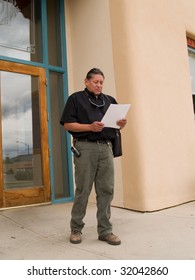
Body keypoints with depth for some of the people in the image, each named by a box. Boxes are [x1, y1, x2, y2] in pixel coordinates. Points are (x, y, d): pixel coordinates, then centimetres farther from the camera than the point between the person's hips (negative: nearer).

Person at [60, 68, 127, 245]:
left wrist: (122, 123, -4)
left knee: (106, 190, 2)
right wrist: (90, 127, -15)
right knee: (83, 190, 2)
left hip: (106, 147, 4)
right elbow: (67, 124, -2)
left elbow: (117, 122, 21)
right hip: (85, 147, -4)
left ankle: (105, 230, 13)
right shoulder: (76, 98, 7)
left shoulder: (109, 100, 20)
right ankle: (76, 229, 18)